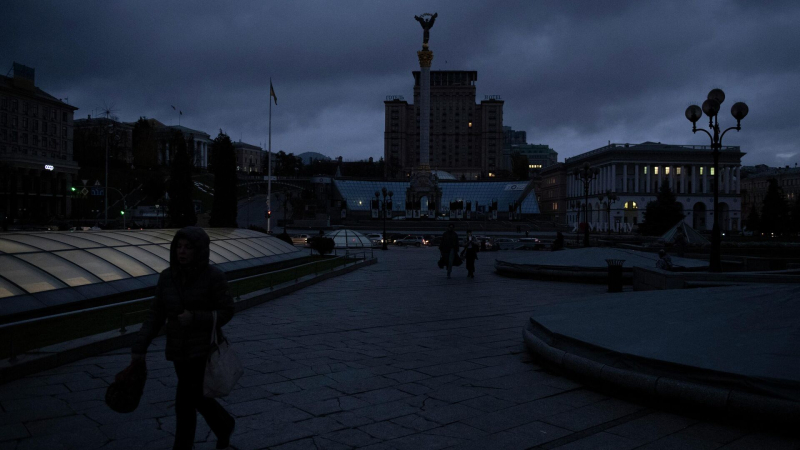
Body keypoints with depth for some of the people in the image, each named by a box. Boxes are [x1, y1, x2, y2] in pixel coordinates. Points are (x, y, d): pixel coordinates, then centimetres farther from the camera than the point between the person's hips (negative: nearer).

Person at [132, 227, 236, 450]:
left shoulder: (213, 276, -14)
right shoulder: (167, 276, 0)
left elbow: (226, 312, -10)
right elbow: (156, 315, 2)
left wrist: (195, 318, -23)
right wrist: (140, 347, -5)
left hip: (204, 348, -5)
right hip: (179, 350, 5)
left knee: (185, 400, -5)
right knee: (197, 396, 18)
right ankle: (224, 426, 44)